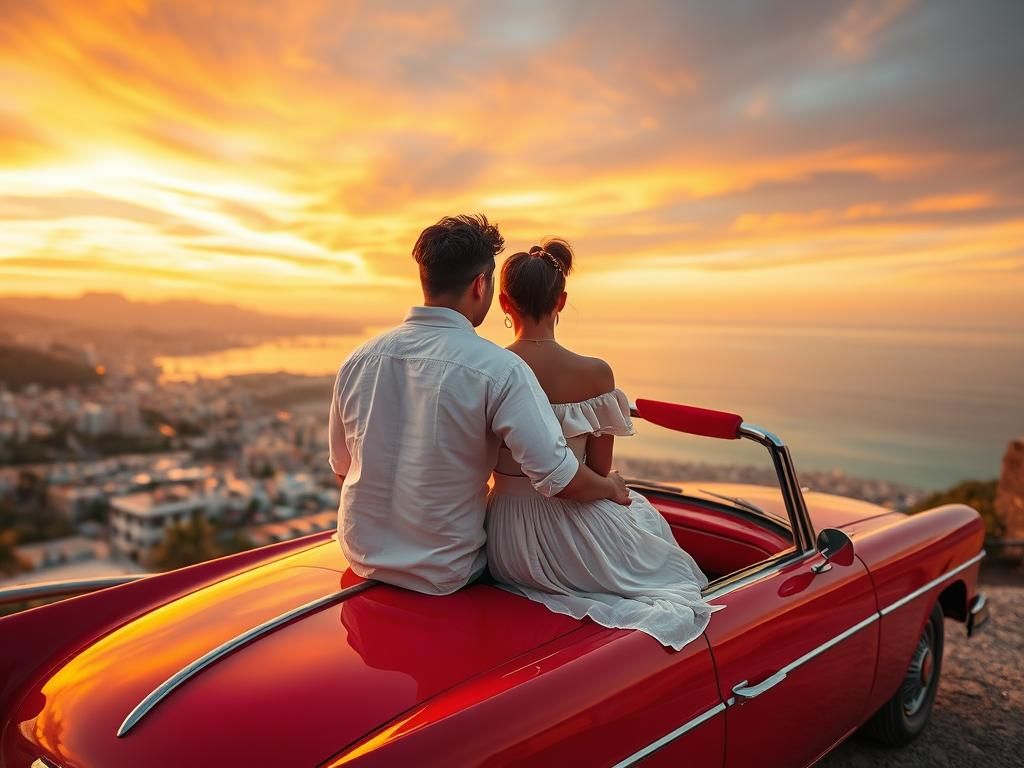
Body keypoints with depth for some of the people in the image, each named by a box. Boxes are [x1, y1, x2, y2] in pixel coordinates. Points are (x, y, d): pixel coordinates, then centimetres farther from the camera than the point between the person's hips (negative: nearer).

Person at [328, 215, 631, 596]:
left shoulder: (358, 360, -5)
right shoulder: (499, 369, -21)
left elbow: (342, 467, 7)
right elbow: (558, 478, -21)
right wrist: (611, 487, 0)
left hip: (362, 557, 5)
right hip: (442, 575, -5)